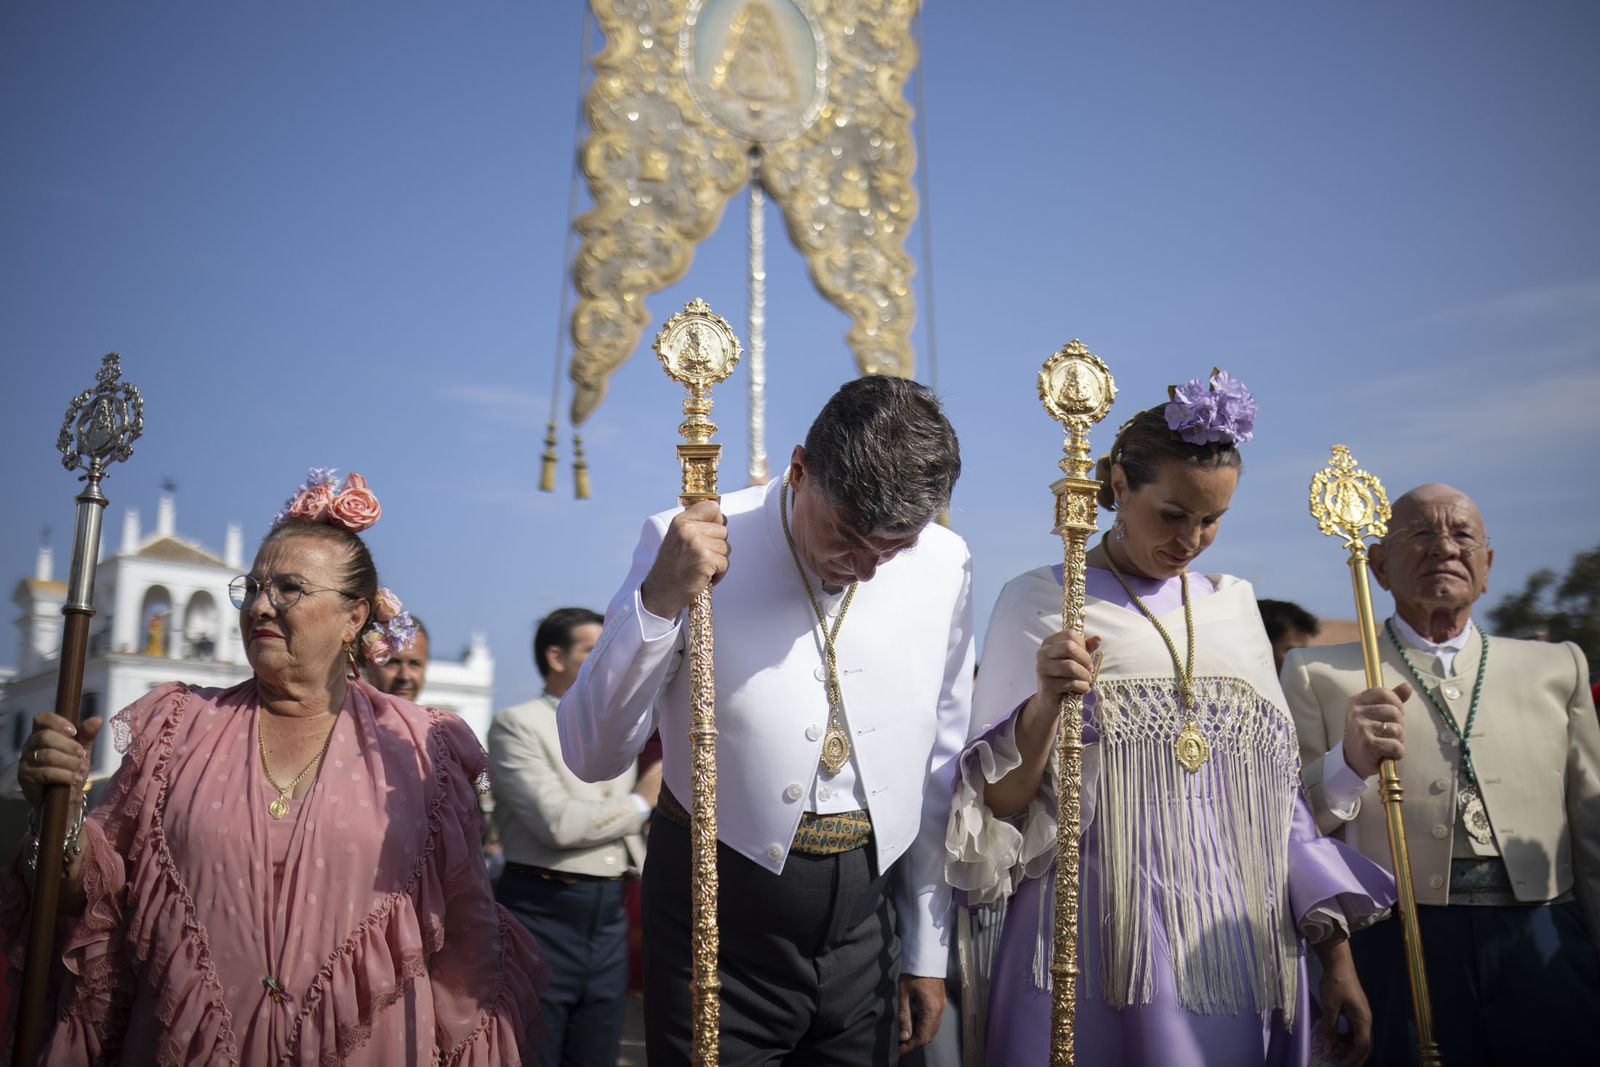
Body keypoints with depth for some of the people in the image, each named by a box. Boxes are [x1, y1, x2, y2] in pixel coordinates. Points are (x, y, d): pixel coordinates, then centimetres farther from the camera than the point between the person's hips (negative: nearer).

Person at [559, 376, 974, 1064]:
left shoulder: (946, 564, -3)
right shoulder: (688, 546, -14)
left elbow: (939, 772, 6)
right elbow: (590, 757, -16)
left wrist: (927, 952, 11)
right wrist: (659, 600, -30)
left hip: (866, 919, 3)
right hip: (719, 917, -3)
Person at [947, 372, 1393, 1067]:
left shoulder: (1234, 605, 10)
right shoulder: (1039, 602, -2)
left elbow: (1282, 791, 12)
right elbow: (997, 805, -4)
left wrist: (1336, 951, 7)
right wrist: (1045, 705, -22)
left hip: (1240, 956, 4)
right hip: (1105, 966, -4)